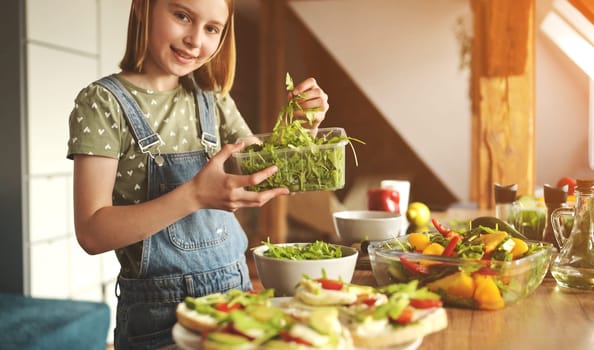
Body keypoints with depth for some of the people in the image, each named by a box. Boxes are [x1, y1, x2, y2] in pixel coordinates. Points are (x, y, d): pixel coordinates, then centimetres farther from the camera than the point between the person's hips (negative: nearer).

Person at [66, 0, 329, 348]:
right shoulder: (103, 102, -12)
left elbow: (266, 177, 6)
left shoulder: (215, 101, 3)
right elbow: (92, 233, -18)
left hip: (236, 290, 5)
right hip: (158, 309, -5)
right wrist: (194, 196, -31)